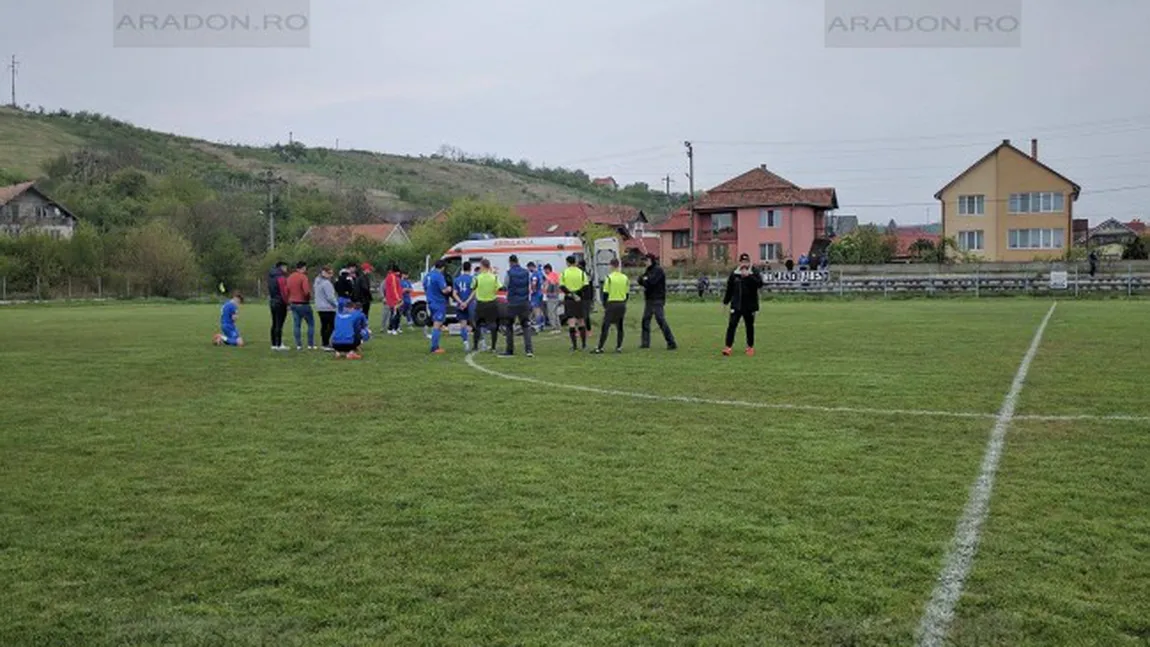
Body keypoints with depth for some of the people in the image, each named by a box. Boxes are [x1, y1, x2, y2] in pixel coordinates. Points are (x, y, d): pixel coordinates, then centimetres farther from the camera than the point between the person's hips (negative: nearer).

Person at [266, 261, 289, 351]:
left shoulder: (271, 276, 15)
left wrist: (270, 300, 15)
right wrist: (287, 302, -13)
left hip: (272, 302, 9)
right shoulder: (281, 277, -13)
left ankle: (274, 344, 15)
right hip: (280, 303, -9)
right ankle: (279, 344, -7)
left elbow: (270, 290, 15)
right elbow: (284, 291, -17)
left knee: (274, 324, 12)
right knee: (279, 324, -7)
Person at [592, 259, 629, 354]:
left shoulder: (609, 278, -8)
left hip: (611, 304, -4)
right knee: (620, 327, 11)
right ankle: (619, 347, 11)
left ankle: (599, 348, -4)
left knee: (605, 327, -3)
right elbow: (627, 293, 11)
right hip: (622, 304, 4)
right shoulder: (625, 278, 6)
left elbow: (605, 293, -7)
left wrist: (604, 306, 1)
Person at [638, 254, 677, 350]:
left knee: (661, 321, -13)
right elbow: (640, 280, 8)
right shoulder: (649, 271, 16)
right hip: (649, 300, 9)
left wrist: (644, 280, -2)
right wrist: (645, 280, -14)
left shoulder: (658, 270, -11)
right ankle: (645, 342, 14)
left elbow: (651, 281, -23)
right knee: (645, 320, 8)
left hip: (657, 300, -9)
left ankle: (671, 343, -11)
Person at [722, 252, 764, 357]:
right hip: (736, 305, 1)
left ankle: (750, 347, 22)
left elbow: (760, 284, -17)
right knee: (732, 324, -8)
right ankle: (728, 347, -9)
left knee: (749, 326, 9)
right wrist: (725, 302, 14)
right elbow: (729, 288, 12)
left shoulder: (754, 272, -1)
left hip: (750, 305, -1)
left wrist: (749, 276, -25)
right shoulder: (734, 274, 4)